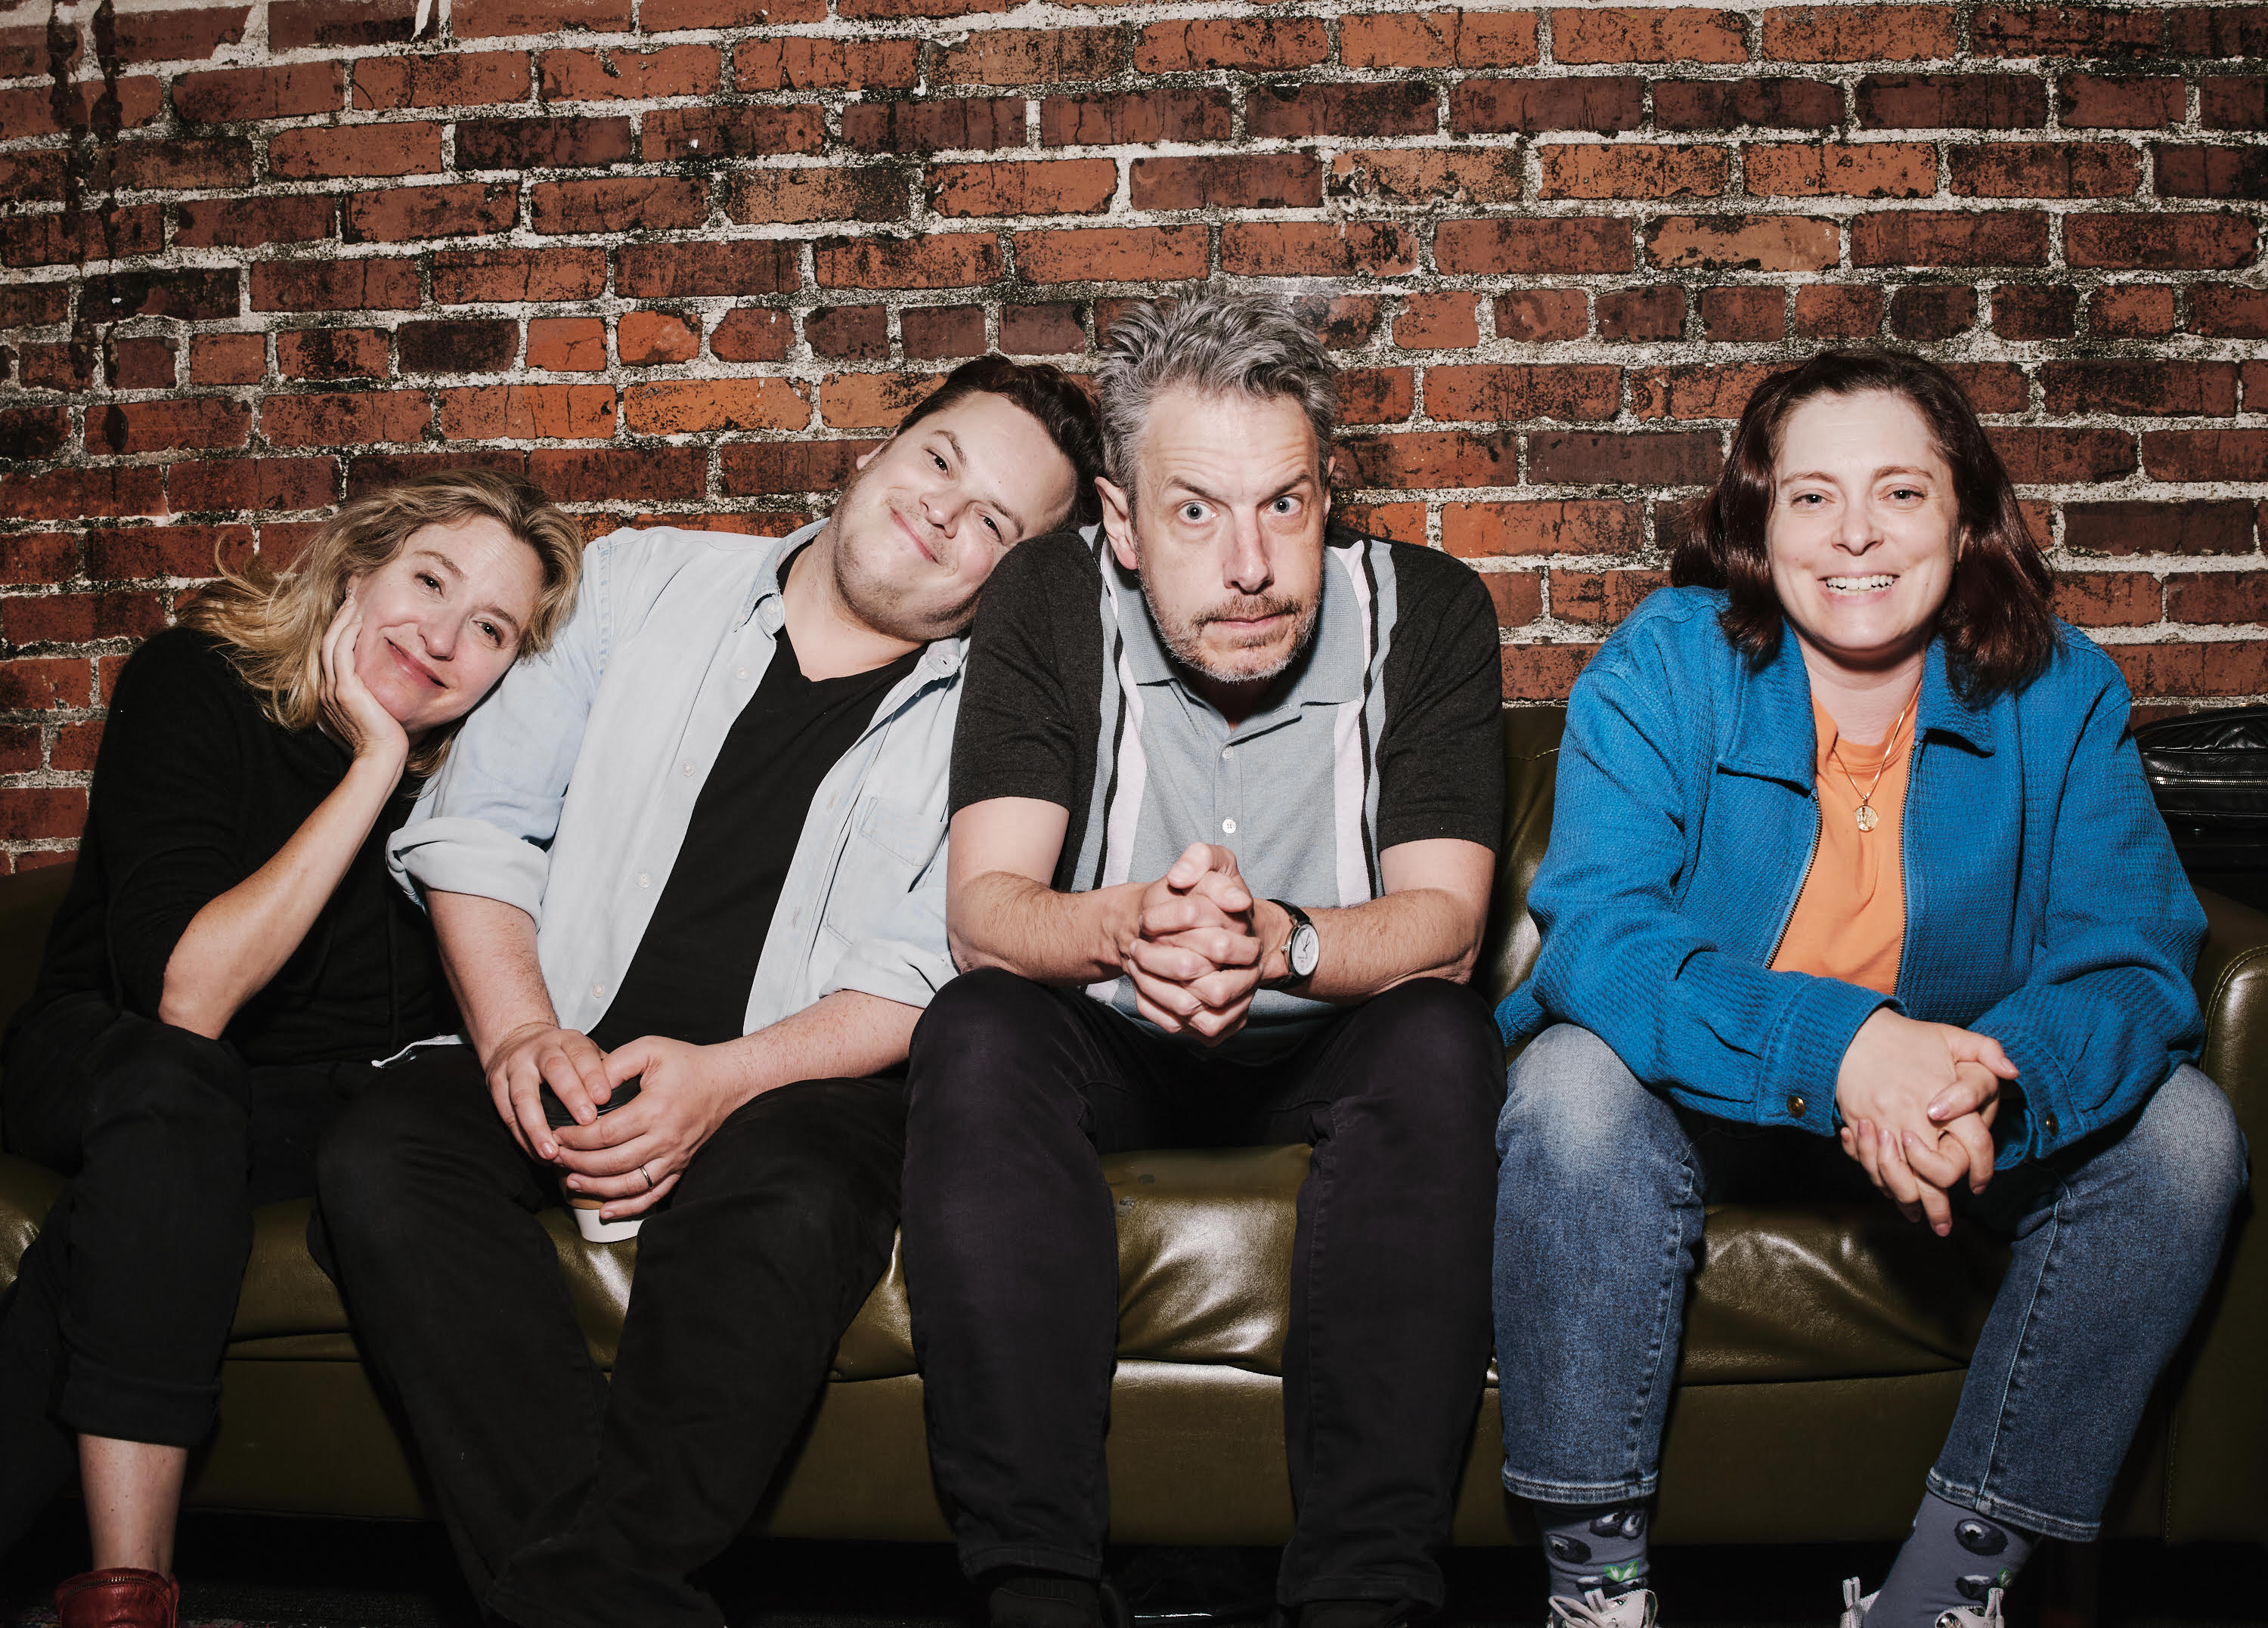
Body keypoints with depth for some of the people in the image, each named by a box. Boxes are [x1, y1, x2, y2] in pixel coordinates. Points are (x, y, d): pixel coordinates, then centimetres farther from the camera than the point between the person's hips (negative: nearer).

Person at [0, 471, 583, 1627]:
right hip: (98, 1052, -1)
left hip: (339, 1096, 2)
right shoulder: (192, 681, -17)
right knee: (171, 1085, -36)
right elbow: (186, 996, -28)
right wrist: (374, 767, -28)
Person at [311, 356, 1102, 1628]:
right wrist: (521, 1033, -8)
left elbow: (920, 984, -4)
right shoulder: (645, 584, 12)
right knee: (382, 1155, -27)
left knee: (787, 1203, -36)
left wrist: (723, 1079, -20)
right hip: (562, 1057, 3)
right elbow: (480, 818, 8)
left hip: (795, 1083, -2)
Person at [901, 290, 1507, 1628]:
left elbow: (1442, 924, -18)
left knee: (1440, 1043, -32)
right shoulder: (1052, 604, -11)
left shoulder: (1425, 612, -12)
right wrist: (1127, 927, -42)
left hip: (1332, 1050, 0)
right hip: (1106, 1052, 1)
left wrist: (1277, 940, -41)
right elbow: (983, 909, -18)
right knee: (976, 1034, -30)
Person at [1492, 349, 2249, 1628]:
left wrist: (1999, 1080, -39)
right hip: (1706, 1098, -2)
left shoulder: (2057, 692, -7)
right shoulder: (1665, 667, -13)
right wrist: (1835, 1046, -42)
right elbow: (1593, 935, -26)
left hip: (1956, 1114, 3)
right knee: (1575, 1085, -32)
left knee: (2182, 1131, -19)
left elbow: (2135, 961, -15)